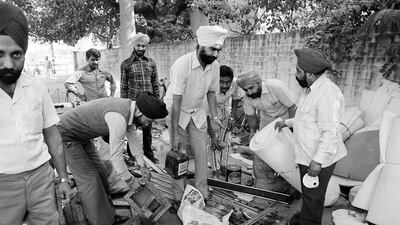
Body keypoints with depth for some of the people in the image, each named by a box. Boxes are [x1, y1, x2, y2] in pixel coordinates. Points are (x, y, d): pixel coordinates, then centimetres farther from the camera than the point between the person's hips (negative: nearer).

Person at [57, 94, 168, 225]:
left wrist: (142, 165, 14)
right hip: (66, 135, -9)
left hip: (82, 136, 9)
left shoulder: (129, 108, -6)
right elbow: (116, 157, -29)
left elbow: (133, 139, 8)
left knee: (100, 172, 11)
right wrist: (130, 180, -13)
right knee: (89, 180, -6)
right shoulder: (119, 118, -36)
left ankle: (105, 214, 26)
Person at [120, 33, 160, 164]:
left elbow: (155, 84, 9)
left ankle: (148, 152, 30)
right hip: (133, 102, -2)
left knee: (147, 129, 13)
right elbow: (123, 86, -1)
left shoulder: (151, 63, 6)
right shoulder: (126, 64, -1)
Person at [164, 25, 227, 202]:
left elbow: (211, 92, 4)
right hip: (177, 111, -4)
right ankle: (178, 195, 19)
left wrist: (214, 116, -7)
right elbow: (176, 102, -28)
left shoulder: (215, 66, -11)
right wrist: (175, 134, -27)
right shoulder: (182, 65, -29)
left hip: (198, 112, 5)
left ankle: (202, 192, 23)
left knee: (201, 153, 6)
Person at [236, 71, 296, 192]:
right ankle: (262, 187, 19)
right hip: (266, 122, 4)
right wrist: (253, 130, -10)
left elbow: (292, 107, -23)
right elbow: (251, 116, 0)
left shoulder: (276, 87, -31)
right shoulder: (247, 98, -15)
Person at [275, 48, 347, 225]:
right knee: (307, 192, 27)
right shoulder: (310, 89, 5)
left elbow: (330, 132, -28)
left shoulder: (327, 94, -27)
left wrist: (318, 160, -26)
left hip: (319, 158, -9)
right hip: (307, 154, 9)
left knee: (313, 197, 11)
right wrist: (287, 123, 18)